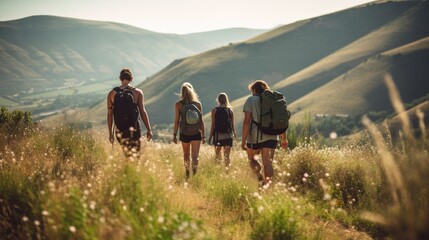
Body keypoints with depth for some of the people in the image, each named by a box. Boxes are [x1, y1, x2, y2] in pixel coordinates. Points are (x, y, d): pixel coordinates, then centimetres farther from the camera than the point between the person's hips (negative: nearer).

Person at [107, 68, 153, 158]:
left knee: (128, 155, 19)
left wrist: (110, 133, 9)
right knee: (135, 156, 3)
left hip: (120, 130, 2)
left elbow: (109, 114, 3)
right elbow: (142, 111, -5)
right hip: (134, 129, -2)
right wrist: (149, 130, -1)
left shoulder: (112, 93, 4)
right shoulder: (138, 92, -2)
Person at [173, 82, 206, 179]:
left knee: (186, 156, 19)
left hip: (184, 134, 0)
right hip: (196, 134, 0)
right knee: (195, 156, -2)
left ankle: (187, 175, 29)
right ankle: (194, 173, -20)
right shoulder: (198, 104, 0)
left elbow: (176, 121, -5)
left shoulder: (178, 104, -4)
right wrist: (203, 136, 9)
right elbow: (201, 121, 2)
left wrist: (174, 134, 3)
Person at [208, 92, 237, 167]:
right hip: (228, 135, 1)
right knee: (227, 156, 5)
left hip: (217, 135, -1)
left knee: (217, 153, 12)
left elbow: (213, 124, -6)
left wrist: (210, 136, 1)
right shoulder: (230, 110, 0)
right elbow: (232, 124, 3)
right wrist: (234, 133, 18)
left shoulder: (214, 110, -5)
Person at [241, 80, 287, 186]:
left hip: (255, 137, -3)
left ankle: (260, 177, -5)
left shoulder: (251, 100, -1)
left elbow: (246, 121, -10)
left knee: (252, 158, 18)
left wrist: (243, 140, -9)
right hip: (271, 137, 3)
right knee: (268, 163, 4)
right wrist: (283, 138, 19)